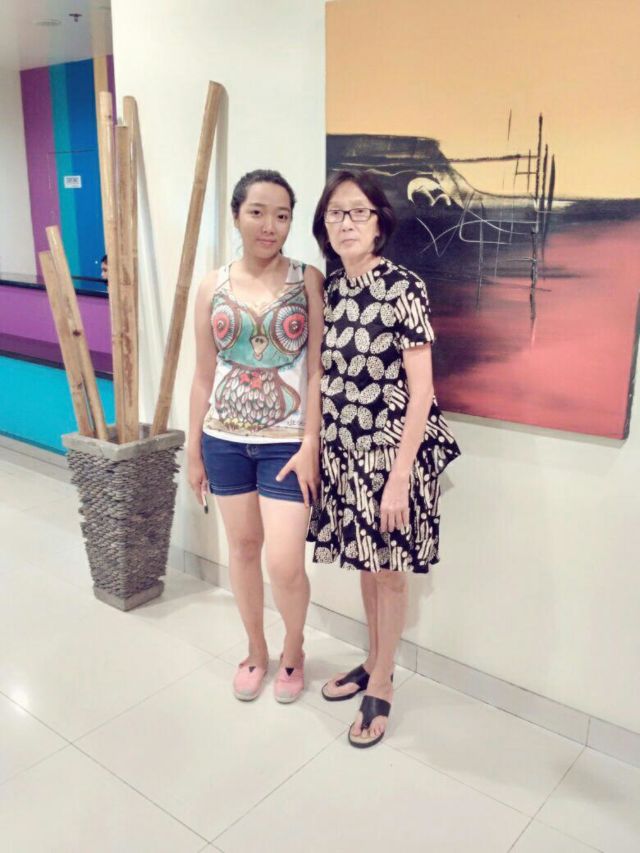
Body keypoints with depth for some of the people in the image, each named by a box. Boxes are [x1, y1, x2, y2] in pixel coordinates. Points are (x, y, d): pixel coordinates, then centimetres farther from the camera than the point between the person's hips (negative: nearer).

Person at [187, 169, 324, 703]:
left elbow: (317, 370, -6)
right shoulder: (213, 287, 2)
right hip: (225, 440, 3)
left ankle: (294, 650, 27)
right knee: (243, 547, 15)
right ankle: (256, 650, 37)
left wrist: (310, 443, -13)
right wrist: (194, 449, 7)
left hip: (287, 441, -3)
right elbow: (203, 377, 6)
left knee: (285, 563, -4)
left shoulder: (308, 281, -4)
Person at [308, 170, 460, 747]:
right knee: (365, 563, 19)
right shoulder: (331, 288, 3)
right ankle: (375, 661, 40)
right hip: (345, 450, 6)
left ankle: (381, 684, 28)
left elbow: (421, 391, -16)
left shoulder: (404, 288, -15)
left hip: (391, 450, -6)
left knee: (389, 569, 9)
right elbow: (330, 375, 9)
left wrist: (400, 475, -18)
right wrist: (319, 448, 9)